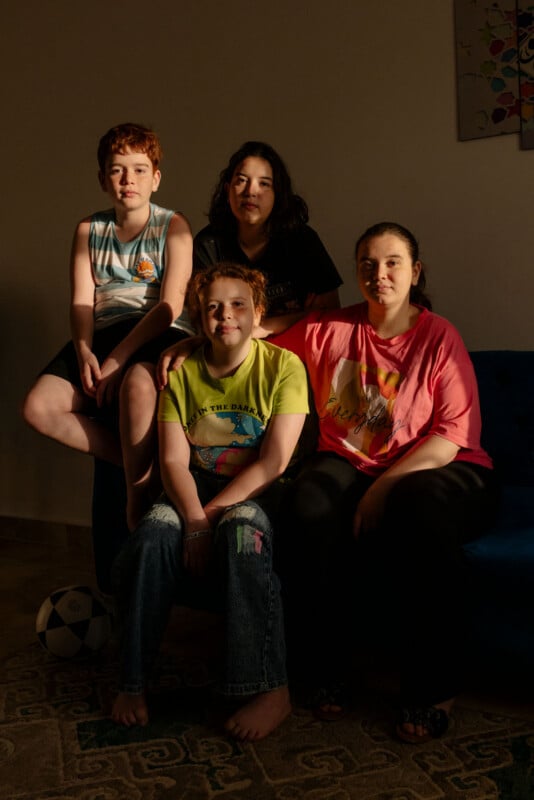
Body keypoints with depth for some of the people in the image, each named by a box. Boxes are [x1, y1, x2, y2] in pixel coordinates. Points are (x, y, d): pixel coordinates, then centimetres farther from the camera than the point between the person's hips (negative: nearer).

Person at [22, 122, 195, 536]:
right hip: (104, 335, 5)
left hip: (160, 335, -4)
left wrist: (118, 358, -18)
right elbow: (81, 300, 6)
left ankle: (139, 491, -22)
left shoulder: (173, 226, 3)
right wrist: (84, 351, -15)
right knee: (39, 407, -18)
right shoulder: (89, 230, 15)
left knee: (137, 383, -39)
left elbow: (171, 305, -9)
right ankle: (139, 462, -10)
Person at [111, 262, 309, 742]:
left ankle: (271, 690, -26)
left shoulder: (283, 367, -6)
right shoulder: (182, 372, 3)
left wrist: (209, 518, -20)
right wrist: (194, 520, -24)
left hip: (258, 493, -2)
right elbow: (174, 461, -5)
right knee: (154, 534, -28)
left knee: (241, 530, -36)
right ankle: (133, 681, -12)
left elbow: (274, 463, -14)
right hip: (193, 490, 3)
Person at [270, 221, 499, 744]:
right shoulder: (328, 330, 7)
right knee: (309, 503, -31)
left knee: (418, 509, -37)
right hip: (349, 465, 3)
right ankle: (327, 667, -12)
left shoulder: (439, 337, -2)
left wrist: (383, 487, -20)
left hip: (435, 470, -2)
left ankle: (432, 689, -18)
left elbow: (453, 435, -10)